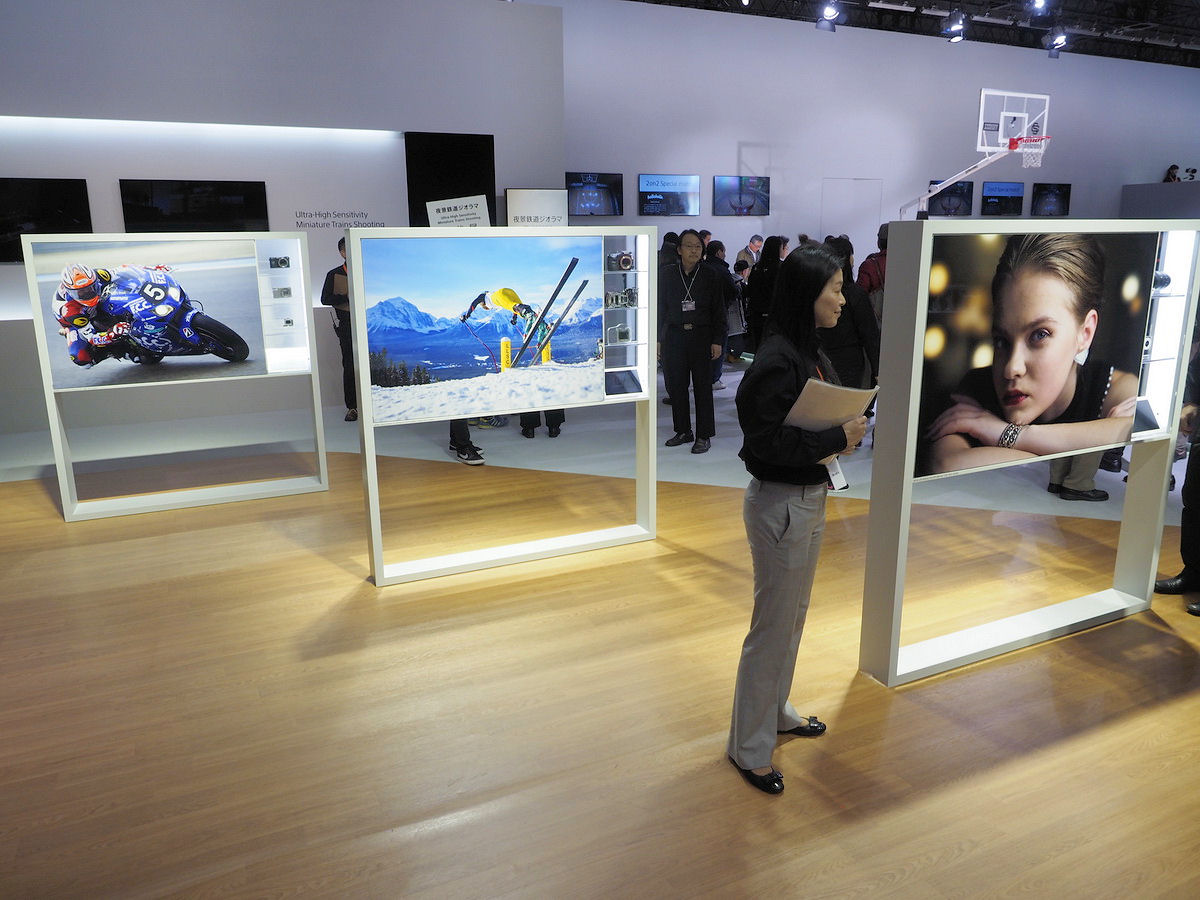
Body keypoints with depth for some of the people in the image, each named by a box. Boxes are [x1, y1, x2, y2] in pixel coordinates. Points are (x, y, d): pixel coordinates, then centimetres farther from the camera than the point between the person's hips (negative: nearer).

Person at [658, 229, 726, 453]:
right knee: (675, 386, 5)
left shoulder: (710, 276, 2)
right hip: (674, 337, 2)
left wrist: (717, 341, -4)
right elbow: (659, 308, 7)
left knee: (702, 387, 1)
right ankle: (683, 431, 21)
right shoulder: (666, 274, 5)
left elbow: (719, 312, 3)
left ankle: (703, 436, 11)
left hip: (701, 336, -2)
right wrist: (657, 339, 2)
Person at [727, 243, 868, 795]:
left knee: (793, 618, 22)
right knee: (773, 627, 4)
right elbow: (765, 441, -24)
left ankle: (776, 712, 42)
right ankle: (749, 747, 21)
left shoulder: (810, 352, 6)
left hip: (810, 498, 9)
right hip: (781, 505, -9)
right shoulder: (775, 360, -22)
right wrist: (837, 438, -19)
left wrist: (848, 431, -5)